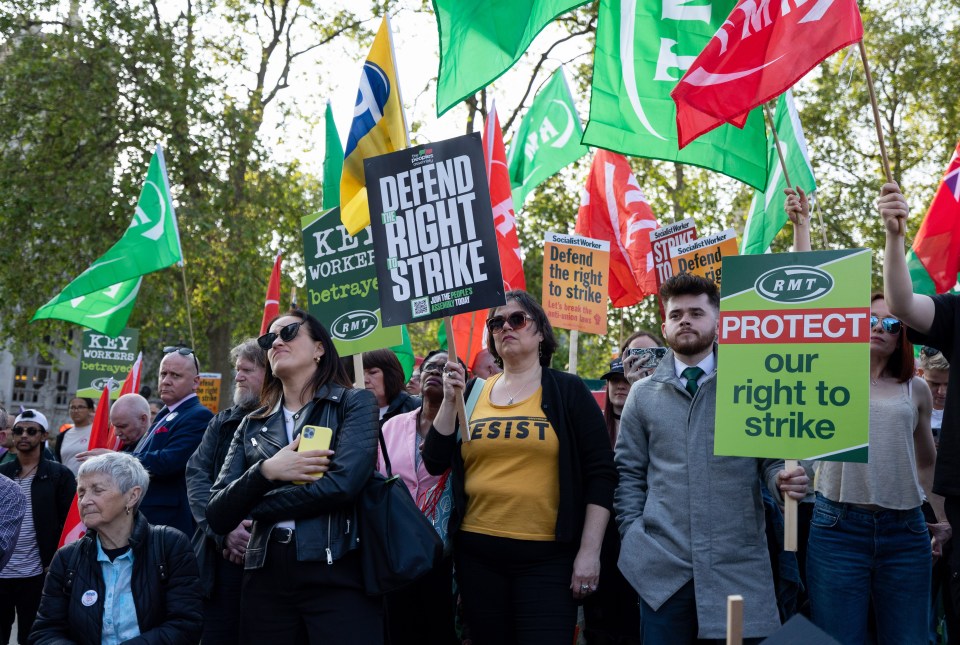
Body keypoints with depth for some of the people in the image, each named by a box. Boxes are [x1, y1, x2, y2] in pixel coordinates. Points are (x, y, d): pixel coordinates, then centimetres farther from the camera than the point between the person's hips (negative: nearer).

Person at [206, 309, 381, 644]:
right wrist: (265, 472, -13)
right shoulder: (252, 425, 14)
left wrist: (251, 506, -2)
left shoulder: (355, 402, 2)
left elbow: (342, 485, -14)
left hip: (337, 576, -4)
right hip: (265, 579, 4)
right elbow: (217, 516, 6)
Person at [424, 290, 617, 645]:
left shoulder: (568, 391, 1)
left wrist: (589, 550, -8)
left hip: (547, 555, -3)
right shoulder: (472, 392, 9)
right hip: (478, 551, 3)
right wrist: (450, 400, -6)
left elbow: (600, 472, -2)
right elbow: (435, 463, 5)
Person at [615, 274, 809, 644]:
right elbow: (629, 472, 11)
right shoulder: (643, 394, 10)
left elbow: (773, 458, 3)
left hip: (740, 564, -1)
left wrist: (784, 479, -19)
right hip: (663, 566, 1)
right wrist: (632, 533, 0)